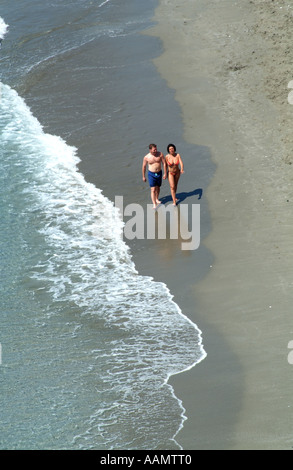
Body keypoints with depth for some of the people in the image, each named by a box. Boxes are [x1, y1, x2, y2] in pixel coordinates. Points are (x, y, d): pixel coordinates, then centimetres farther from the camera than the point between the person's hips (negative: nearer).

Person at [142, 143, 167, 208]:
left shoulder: (160, 154, -10)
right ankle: (154, 204, -12)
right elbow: (144, 166, 1)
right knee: (153, 189, -10)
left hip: (159, 173, 3)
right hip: (151, 174, -3)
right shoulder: (146, 157, -12)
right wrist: (143, 176, 7)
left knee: (158, 187, 20)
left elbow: (164, 163, -3)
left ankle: (157, 199, 44)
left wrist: (165, 173, -5)